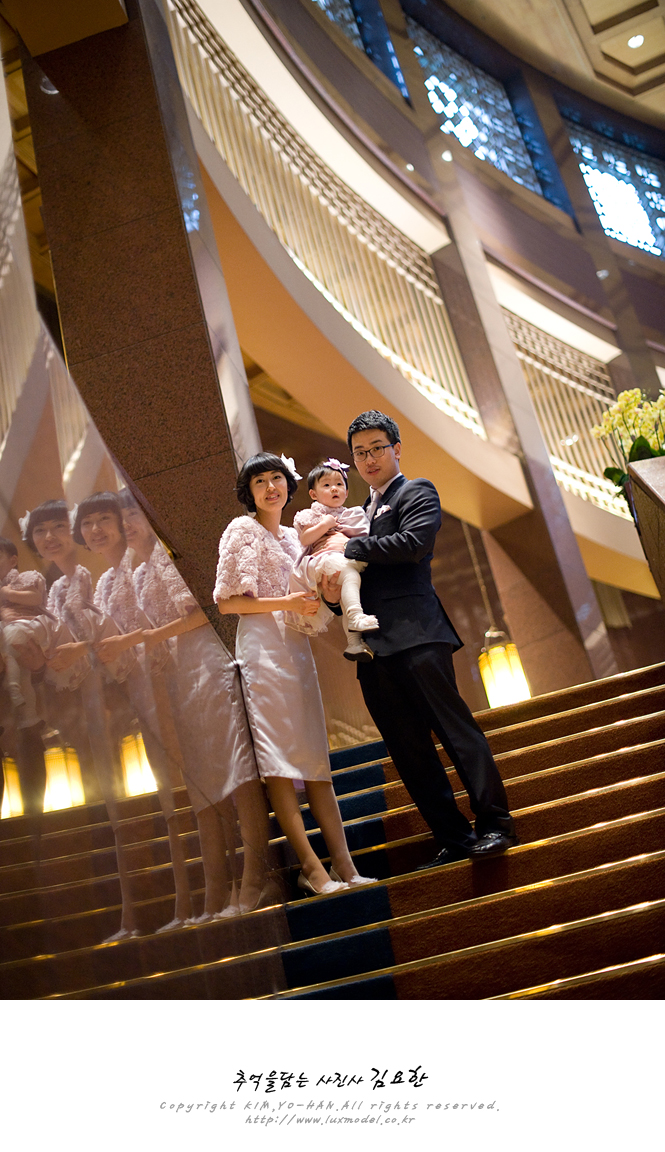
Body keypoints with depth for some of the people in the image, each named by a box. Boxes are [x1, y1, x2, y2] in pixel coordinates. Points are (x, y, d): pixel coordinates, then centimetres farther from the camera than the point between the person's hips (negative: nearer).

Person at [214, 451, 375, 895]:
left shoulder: (292, 535, 20)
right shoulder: (242, 530, 0)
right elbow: (227, 601, -6)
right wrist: (287, 603, -13)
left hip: (297, 644, 7)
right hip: (262, 645, -7)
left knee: (317, 755, 3)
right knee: (278, 759, -8)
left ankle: (343, 865, 3)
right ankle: (311, 866, -7)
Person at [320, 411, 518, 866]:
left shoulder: (417, 492, 6)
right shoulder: (361, 513, 27)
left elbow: (414, 543, -14)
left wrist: (349, 547, -6)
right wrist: (334, 595, 5)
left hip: (416, 636, -7)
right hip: (374, 647, 7)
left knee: (454, 727, -9)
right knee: (410, 753, 5)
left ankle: (495, 823, -2)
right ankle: (454, 838, 10)